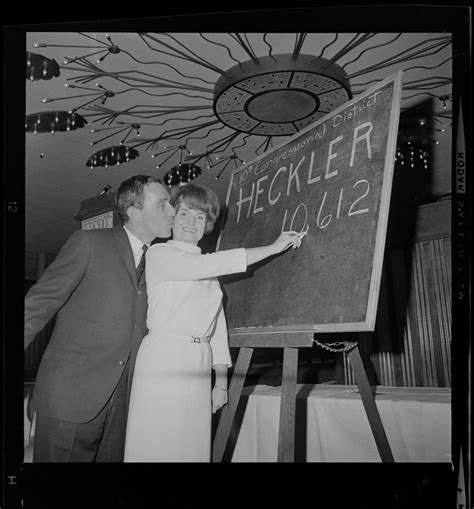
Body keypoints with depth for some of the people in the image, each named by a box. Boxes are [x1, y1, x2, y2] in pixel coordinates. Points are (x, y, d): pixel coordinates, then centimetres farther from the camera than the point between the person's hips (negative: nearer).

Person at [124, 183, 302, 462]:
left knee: (193, 446, 9)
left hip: (198, 366, 5)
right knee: (157, 447, 0)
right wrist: (273, 248, -12)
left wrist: (222, 381, 7)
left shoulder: (208, 269, 16)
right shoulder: (159, 254, -1)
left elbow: (217, 323, 13)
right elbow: (208, 265, -15)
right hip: (163, 362, -5)